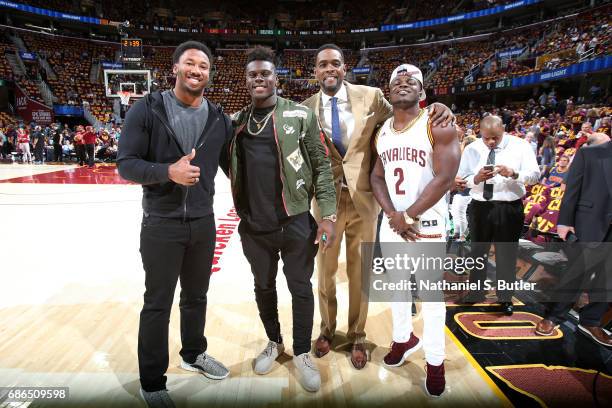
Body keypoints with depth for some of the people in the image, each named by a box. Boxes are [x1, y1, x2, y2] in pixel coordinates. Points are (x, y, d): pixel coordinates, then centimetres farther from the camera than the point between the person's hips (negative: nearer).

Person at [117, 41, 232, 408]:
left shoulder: (219, 119, 3)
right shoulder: (147, 109, -8)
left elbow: (231, 166, 13)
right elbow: (126, 164, -10)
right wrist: (168, 171, -26)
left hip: (204, 224, 4)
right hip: (161, 225, -4)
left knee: (196, 297, 19)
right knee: (158, 305, 7)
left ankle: (193, 355, 43)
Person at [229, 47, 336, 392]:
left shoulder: (300, 115, -4)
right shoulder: (237, 121, 8)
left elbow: (322, 166, -6)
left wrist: (328, 214, -11)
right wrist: (244, 211, 9)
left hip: (295, 222, -4)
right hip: (254, 226, 4)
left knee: (301, 288, 7)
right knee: (264, 286, 17)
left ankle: (303, 354, 28)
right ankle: (274, 343, 40)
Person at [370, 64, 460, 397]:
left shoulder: (439, 127, -10)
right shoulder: (381, 132, 8)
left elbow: (444, 179, -17)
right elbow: (377, 177, 9)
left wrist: (408, 216, -15)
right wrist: (392, 213, -8)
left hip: (427, 223, -5)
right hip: (392, 221, 6)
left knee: (431, 291, 4)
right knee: (396, 284, 17)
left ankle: (435, 361, 20)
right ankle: (403, 338, 39)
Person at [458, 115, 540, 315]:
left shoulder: (520, 146, -5)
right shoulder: (471, 149, 0)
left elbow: (535, 175, -11)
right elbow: (461, 179, -2)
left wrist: (514, 173, -30)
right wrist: (476, 178, -23)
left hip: (509, 209, -1)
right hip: (480, 207, 2)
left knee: (507, 254, 11)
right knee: (478, 252, 15)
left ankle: (505, 298, 30)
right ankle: (475, 293, 34)